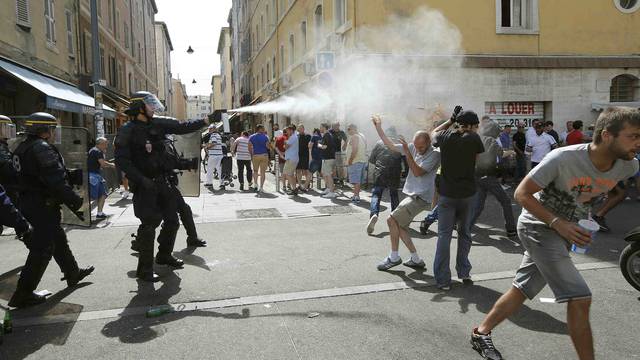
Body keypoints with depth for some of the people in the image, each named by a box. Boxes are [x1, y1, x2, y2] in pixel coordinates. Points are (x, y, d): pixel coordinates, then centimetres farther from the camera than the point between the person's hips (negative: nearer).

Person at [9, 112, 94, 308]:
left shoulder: (22, 148, 13)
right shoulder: (42, 148, -18)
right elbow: (56, 180, -24)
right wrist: (74, 200, -17)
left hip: (28, 202, 10)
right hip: (44, 205, -10)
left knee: (58, 239, 21)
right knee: (42, 248, -4)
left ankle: (73, 273, 35)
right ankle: (23, 294, 1)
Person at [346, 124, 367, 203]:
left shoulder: (353, 137, -13)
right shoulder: (362, 136, 16)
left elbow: (354, 150, -23)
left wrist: (350, 160, -17)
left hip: (355, 161, -9)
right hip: (363, 160, 9)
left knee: (356, 180, -9)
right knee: (359, 180, 15)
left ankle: (356, 196, -11)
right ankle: (356, 195, 22)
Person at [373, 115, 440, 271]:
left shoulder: (435, 154, -14)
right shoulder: (413, 148, 5)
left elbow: (417, 172, -22)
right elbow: (390, 145, 11)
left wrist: (407, 153, -26)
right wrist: (378, 127, 8)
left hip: (420, 197, -8)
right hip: (412, 195, 8)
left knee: (392, 220, -12)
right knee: (400, 226, 8)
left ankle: (394, 257, 3)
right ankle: (416, 260, 17)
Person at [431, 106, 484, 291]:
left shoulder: (446, 136, -4)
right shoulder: (473, 138, -8)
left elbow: (434, 133, 19)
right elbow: (479, 156, 10)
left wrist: (451, 120, 19)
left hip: (447, 193, 0)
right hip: (467, 193, 1)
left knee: (444, 235, 1)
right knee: (464, 233, 17)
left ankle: (443, 280, 0)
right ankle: (464, 272, 22)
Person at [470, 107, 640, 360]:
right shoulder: (564, 158, -27)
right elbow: (522, 194, -19)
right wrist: (558, 223, -27)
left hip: (568, 232, 6)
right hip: (538, 227, -6)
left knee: (522, 290, 13)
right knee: (580, 298, -13)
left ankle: (481, 333, 29)